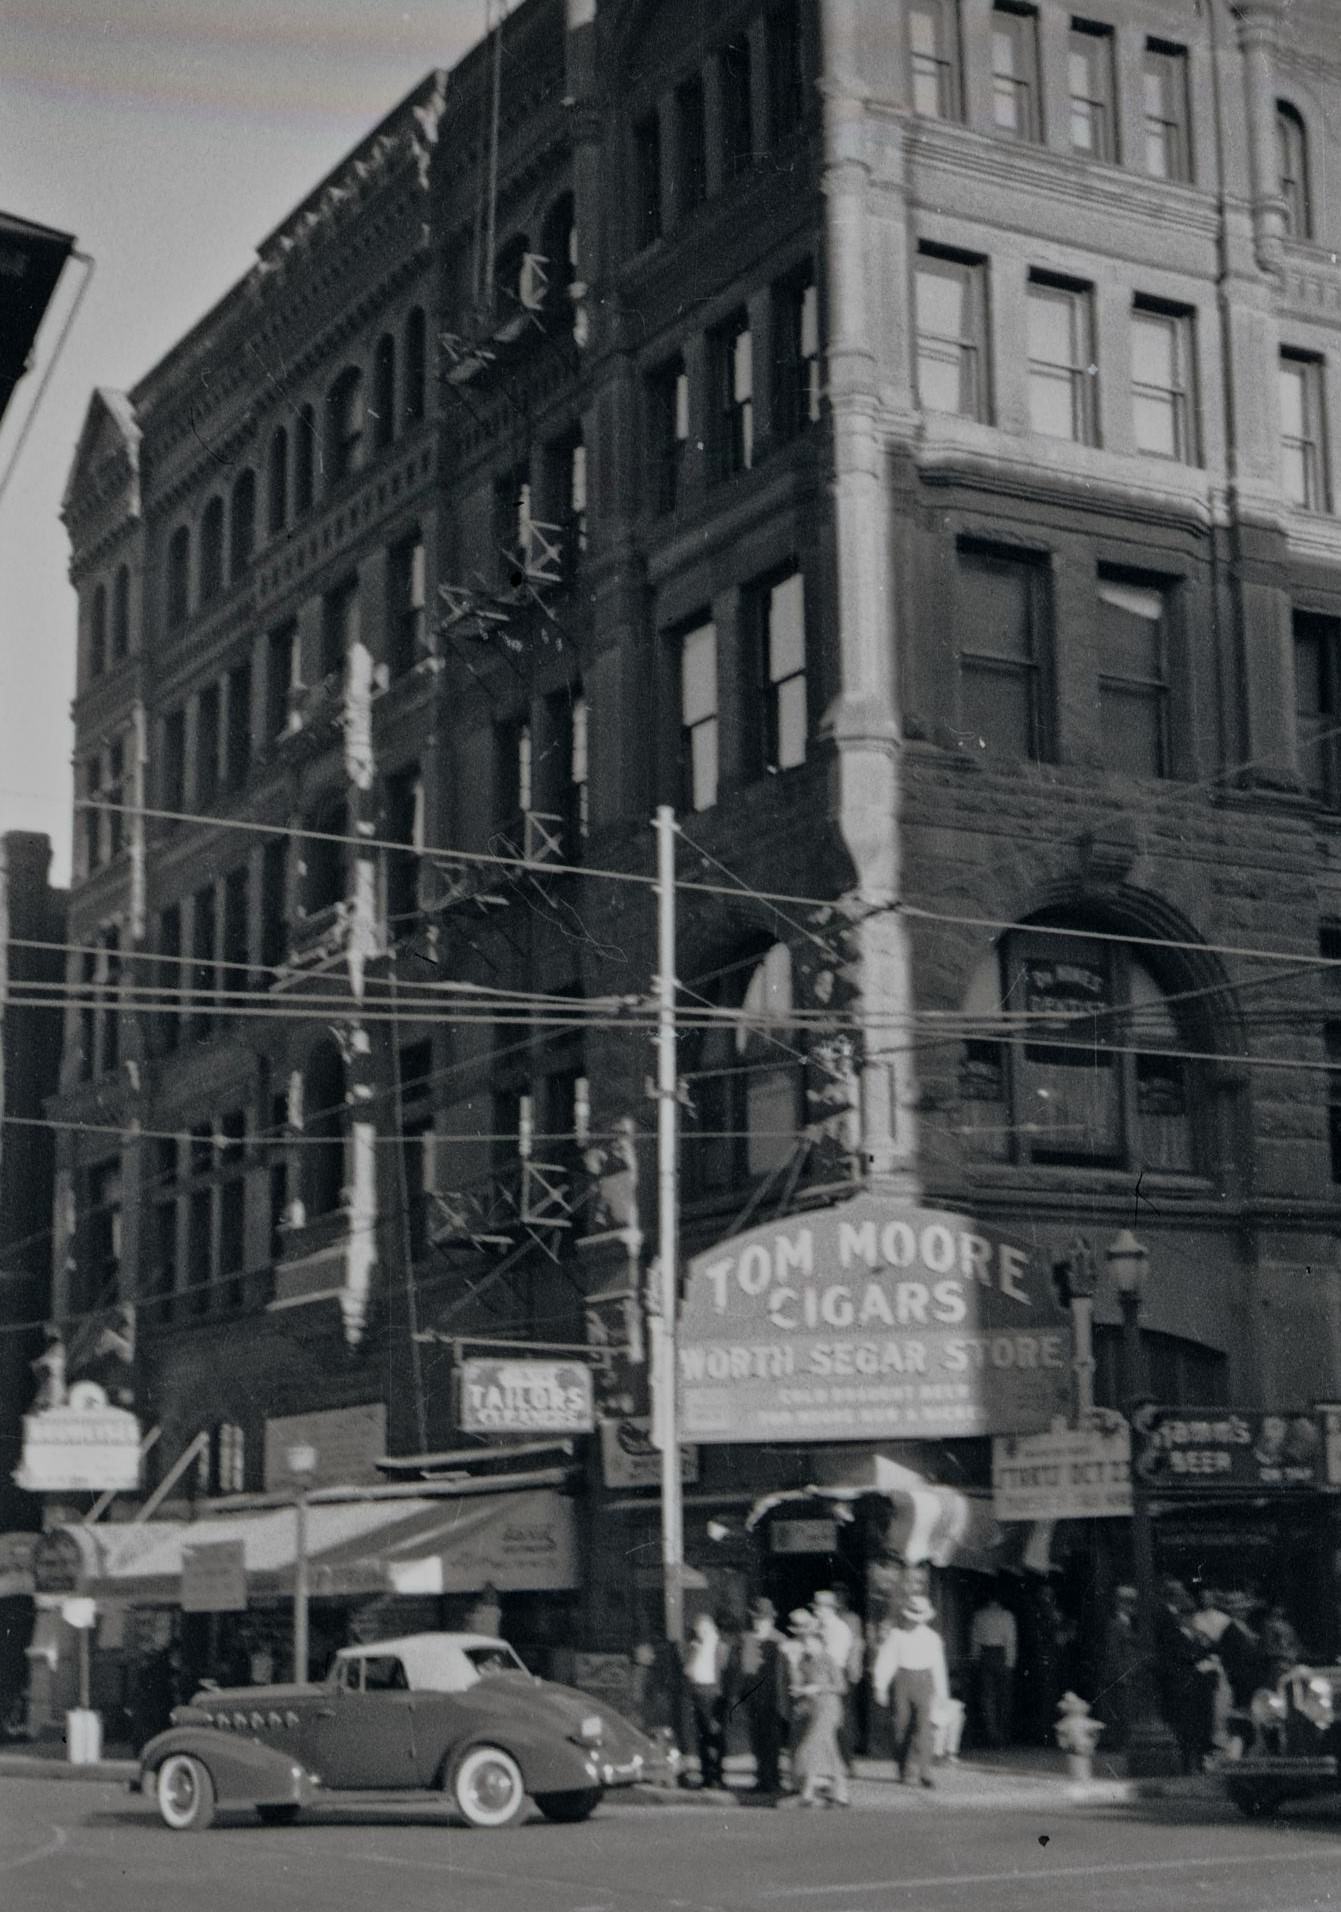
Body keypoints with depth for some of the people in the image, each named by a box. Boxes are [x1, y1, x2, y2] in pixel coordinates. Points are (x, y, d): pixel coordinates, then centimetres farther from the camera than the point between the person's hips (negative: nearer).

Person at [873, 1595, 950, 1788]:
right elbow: (885, 1661, 2)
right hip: (902, 1680, -1)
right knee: (902, 1727, 2)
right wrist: (880, 1687, -3)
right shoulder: (896, 1634, 2)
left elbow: (938, 1665, 15)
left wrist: (942, 1692, 16)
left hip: (924, 1681, 1)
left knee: (924, 1725, -13)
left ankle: (913, 1770, -14)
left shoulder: (932, 1637, 9)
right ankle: (904, 1771, 12)